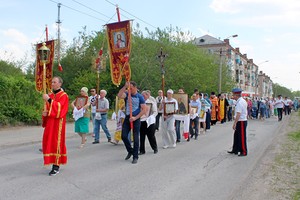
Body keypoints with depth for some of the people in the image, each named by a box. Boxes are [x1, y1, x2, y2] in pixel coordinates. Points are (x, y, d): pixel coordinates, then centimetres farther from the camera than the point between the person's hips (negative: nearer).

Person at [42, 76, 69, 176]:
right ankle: (53, 162, 17)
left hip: (57, 123, -7)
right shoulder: (50, 95, 15)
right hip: (49, 122, 7)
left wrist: (49, 100, -23)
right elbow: (48, 108, 19)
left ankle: (56, 166, -1)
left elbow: (60, 108, -19)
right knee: (49, 141, 6)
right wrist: (45, 113, -3)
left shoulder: (63, 96, -6)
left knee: (56, 142, -6)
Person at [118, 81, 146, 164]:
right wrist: (125, 86, -24)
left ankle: (135, 157, 11)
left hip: (136, 119, -3)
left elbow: (144, 110, -7)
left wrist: (135, 118, -14)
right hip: (127, 118, 3)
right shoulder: (126, 94, 4)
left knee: (135, 138, 1)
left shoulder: (140, 97, -3)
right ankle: (130, 151, 25)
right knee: (124, 136, 0)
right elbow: (119, 95, -19)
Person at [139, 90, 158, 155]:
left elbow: (155, 112, -1)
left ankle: (155, 148, 24)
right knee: (142, 136, 4)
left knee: (151, 136, 4)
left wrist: (151, 117, -18)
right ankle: (142, 150, 13)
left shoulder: (152, 102, -1)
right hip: (142, 121, 3)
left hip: (149, 121, -3)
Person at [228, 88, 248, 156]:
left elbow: (238, 114, -25)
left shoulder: (239, 102, -20)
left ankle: (244, 152, 11)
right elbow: (246, 112, 19)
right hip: (243, 120, 10)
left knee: (242, 137, 0)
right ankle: (235, 150, 26)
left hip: (241, 122, -10)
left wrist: (234, 123, -23)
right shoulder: (243, 101, 12)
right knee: (236, 135, 16)